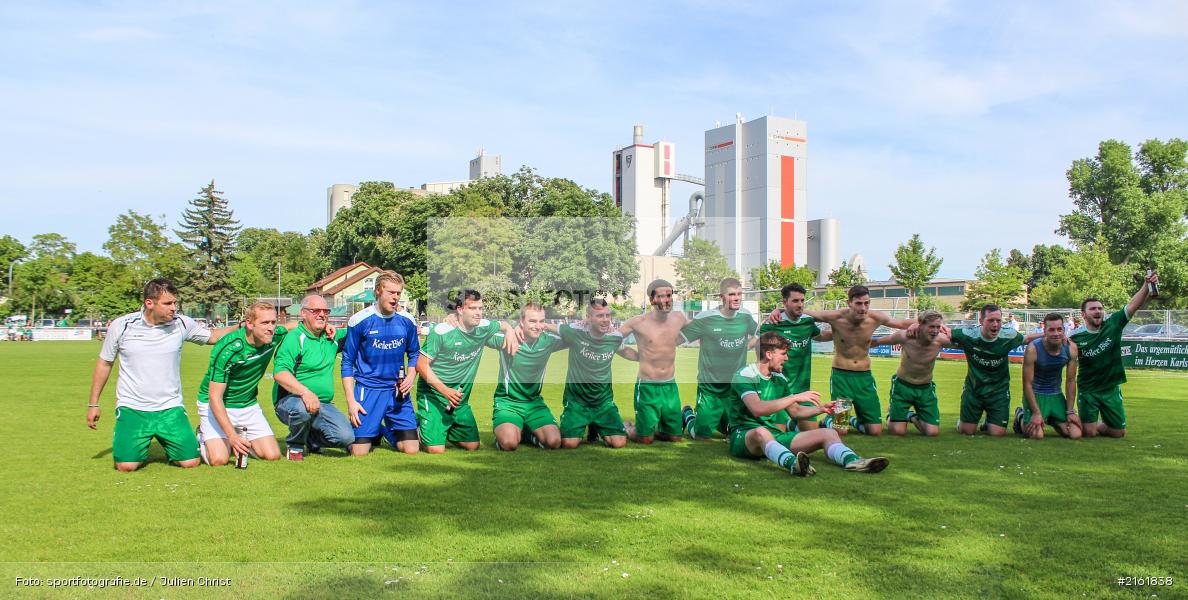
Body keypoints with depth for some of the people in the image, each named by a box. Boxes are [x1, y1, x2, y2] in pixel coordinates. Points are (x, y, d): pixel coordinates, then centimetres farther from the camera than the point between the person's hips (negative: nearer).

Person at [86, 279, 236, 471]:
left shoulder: (181, 323, -3)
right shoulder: (121, 325, -5)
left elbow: (213, 336, 14)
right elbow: (104, 363, 7)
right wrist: (93, 404, 10)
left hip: (170, 408, 1)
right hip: (132, 409, -1)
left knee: (191, 462, -7)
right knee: (127, 466, -14)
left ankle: (165, 443, 26)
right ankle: (141, 446, 21)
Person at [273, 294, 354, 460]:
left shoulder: (332, 336, 11)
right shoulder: (294, 338, -10)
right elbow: (280, 373, -23)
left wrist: (334, 329, 8)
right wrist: (305, 392, -39)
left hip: (324, 404, 5)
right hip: (290, 399, -5)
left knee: (347, 437, -16)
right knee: (302, 409, -40)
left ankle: (311, 439, 18)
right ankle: (295, 447, -7)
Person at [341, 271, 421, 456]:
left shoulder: (407, 321, 2)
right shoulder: (360, 320, -7)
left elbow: (414, 354, 18)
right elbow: (347, 362, -1)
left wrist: (410, 377, -2)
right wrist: (350, 400, -7)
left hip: (398, 390, 3)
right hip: (368, 390, -3)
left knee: (411, 449, -4)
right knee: (359, 451, -8)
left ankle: (386, 432, 28)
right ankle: (374, 434, 27)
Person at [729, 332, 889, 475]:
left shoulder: (779, 379, 17)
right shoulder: (745, 375, -10)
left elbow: (795, 411, 27)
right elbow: (757, 409, -27)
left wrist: (821, 409, 12)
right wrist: (795, 397, -25)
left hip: (774, 435, 8)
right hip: (744, 434, -8)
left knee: (828, 433, -7)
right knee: (761, 432, -44)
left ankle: (851, 460, -39)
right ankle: (793, 463, -72)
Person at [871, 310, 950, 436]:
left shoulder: (941, 340, -19)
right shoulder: (905, 337, -24)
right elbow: (877, 341, -6)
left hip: (926, 388, 2)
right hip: (902, 385, -2)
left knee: (933, 432, -5)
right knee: (898, 431, -6)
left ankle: (913, 417, 27)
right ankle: (891, 413, 29)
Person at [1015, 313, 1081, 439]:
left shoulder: (1071, 348, -10)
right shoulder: (1033, 349, -23)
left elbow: (1071, 381, -1)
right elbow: (1027, 384, -19)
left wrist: (1070, 411, -3)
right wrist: (1036, 413, -21)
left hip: (1056, 395, 4)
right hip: (1035, 394, -4)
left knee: (1076, 434, -7)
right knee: (1037, 435, -21)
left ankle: (1051, 420, 24)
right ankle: (1021, 417, 13)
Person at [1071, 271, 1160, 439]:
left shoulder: (1113, 323, -9)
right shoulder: (1076, 337, -11)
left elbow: (1135, 304, -21)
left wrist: (1147, 286, -37)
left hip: (1111, 388, 3)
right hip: (1088, 390, -2)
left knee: (1119, 432, 9)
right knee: (1089, 433, -7)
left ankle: (1098, 426, 39)